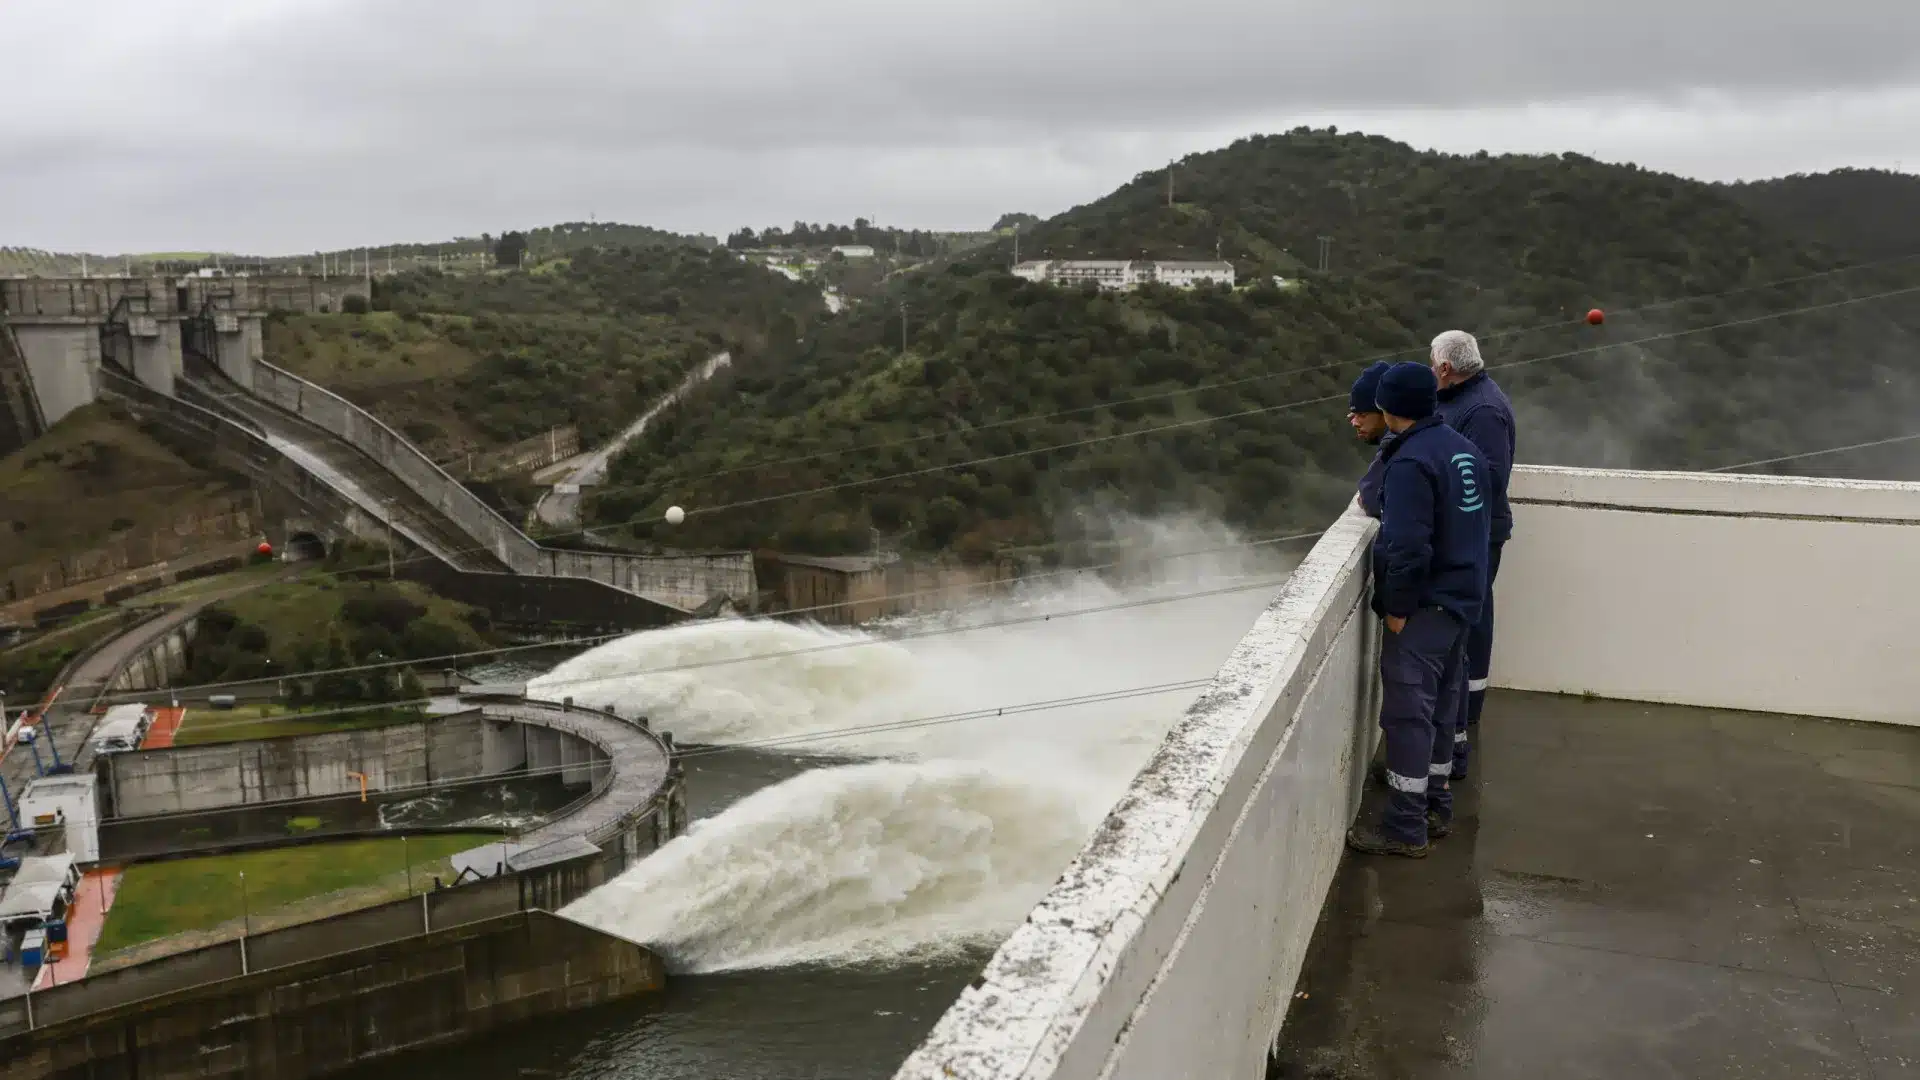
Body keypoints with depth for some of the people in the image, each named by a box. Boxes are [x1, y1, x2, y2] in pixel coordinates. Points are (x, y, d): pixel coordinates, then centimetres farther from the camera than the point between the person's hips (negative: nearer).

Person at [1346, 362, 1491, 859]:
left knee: (1408, 712, -3)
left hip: (1425, 606, -9)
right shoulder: (1463, 448, 9)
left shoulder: (1410, 461, -20)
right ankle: (1436, 805, 29)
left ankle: (1405, 828, 2)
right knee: (1441, 705, 18)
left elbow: (1407, 545, -25)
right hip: (1461, 598, 9)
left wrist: (1397, 607, -16)